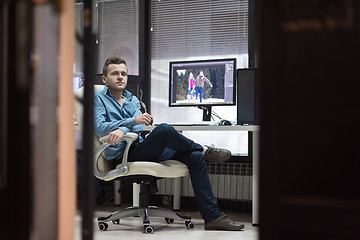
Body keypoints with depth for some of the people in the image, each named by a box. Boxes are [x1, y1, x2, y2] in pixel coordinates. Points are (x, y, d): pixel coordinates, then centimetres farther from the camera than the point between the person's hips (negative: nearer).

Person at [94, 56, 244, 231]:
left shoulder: (133, 100, 22)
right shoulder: (99, 98, 6)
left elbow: (138, 126, 1)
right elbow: (100, 128, -12)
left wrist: (121, 129, -24)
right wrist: (133, 121, -19)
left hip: (140, 149, 7)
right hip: (122, 156, -7)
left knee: (194, 157, -11)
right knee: (164, 129, -32)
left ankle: (213, 217, -14)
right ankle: (204, 150, -5)